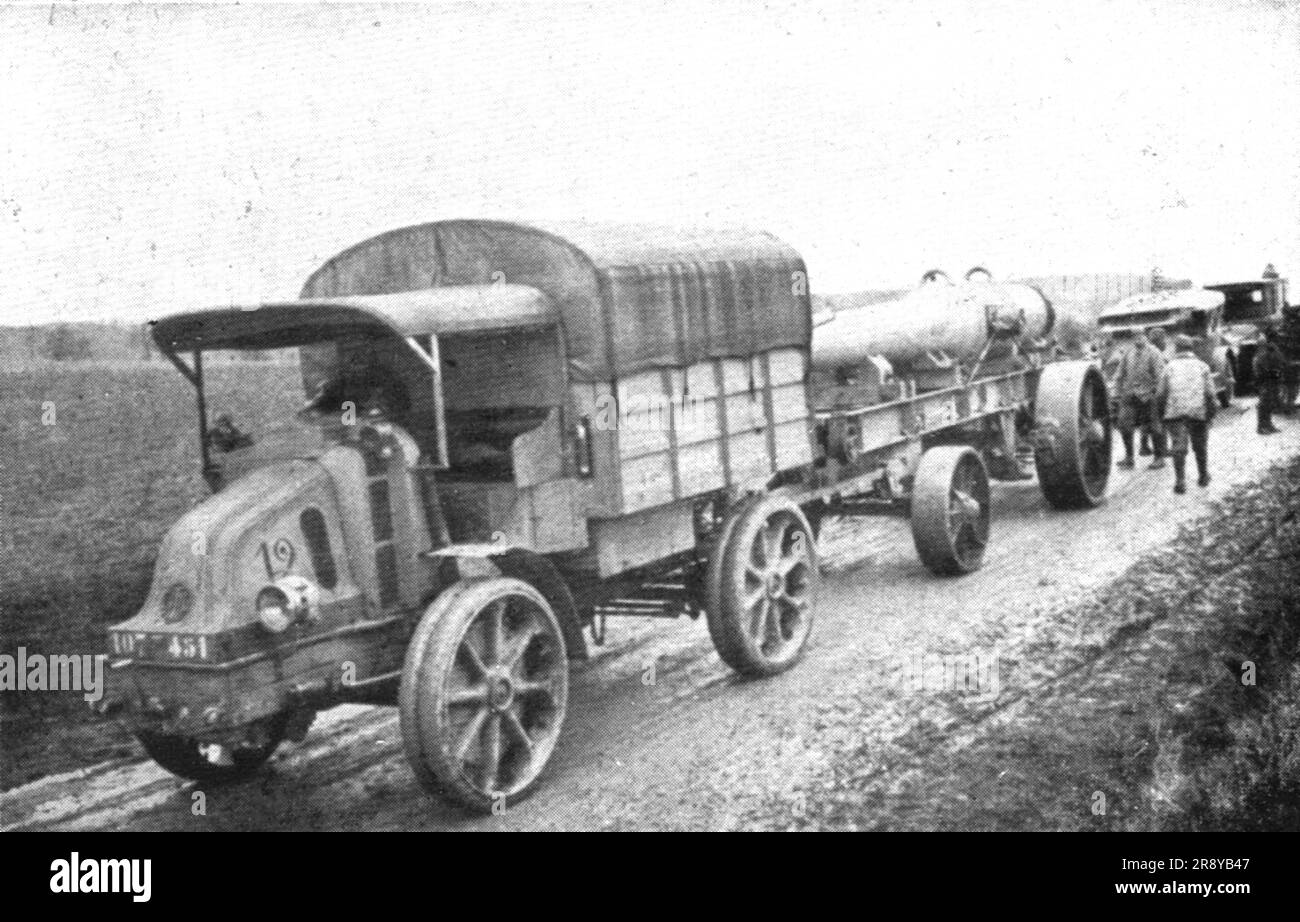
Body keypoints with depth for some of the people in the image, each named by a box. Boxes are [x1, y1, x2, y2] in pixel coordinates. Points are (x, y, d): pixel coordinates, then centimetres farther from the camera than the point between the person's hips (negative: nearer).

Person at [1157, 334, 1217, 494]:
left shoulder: (1170, 367, 6)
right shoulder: (1202, 367, 8)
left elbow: (1161, 394, 2)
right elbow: (1210, 393, 0)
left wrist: (1162, 412, 13)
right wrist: (1211, 414, 5)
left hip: (1175, 413, -1)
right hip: (1199, 413, 1)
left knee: (1178, 447, -3)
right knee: (1200, 446, 16)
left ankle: (1180, 480, -13)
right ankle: (1203, 477, 30)